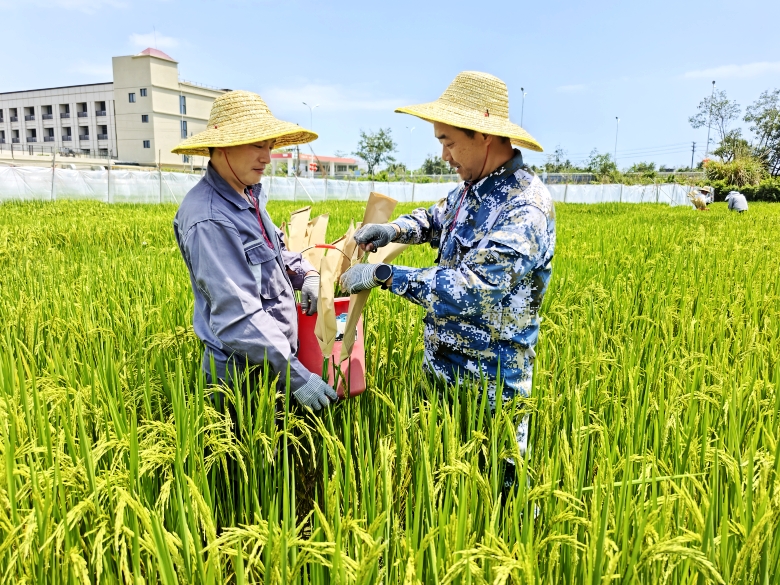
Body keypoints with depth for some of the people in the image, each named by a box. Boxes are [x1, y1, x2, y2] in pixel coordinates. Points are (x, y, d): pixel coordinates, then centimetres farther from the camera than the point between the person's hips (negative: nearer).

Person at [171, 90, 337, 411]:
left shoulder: (248, 195, 4)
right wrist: (295, 375, -26)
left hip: (275, 356, 9)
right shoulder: (210, 220, -25)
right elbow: (239, 315, -28)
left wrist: (305, 272, 0)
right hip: (244, 375, -9)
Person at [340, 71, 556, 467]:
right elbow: (436, 219, 23)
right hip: (442, 370, 8)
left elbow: (468, 289, -29)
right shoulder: (473, 189, 4)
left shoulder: (525, 209, -23)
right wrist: (394, 230, 1)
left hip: (488, 387, -8)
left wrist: (383, 275, -24)